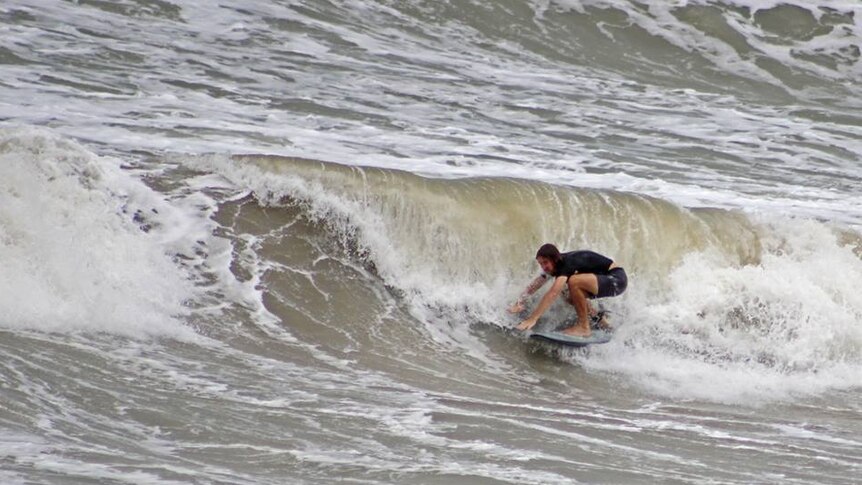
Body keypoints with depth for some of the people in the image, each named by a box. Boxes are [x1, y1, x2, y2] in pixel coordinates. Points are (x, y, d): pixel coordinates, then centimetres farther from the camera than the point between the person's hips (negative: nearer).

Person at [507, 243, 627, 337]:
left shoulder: (567, 264, -25)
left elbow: (553, 293, -33)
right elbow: (535, 285, 10)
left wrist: (532, 319, -36)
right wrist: (519, 303, -2)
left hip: (616, 278, -10)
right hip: (604, 278, 10)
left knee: (574, 281, -28)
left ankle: (583, 327, -16)